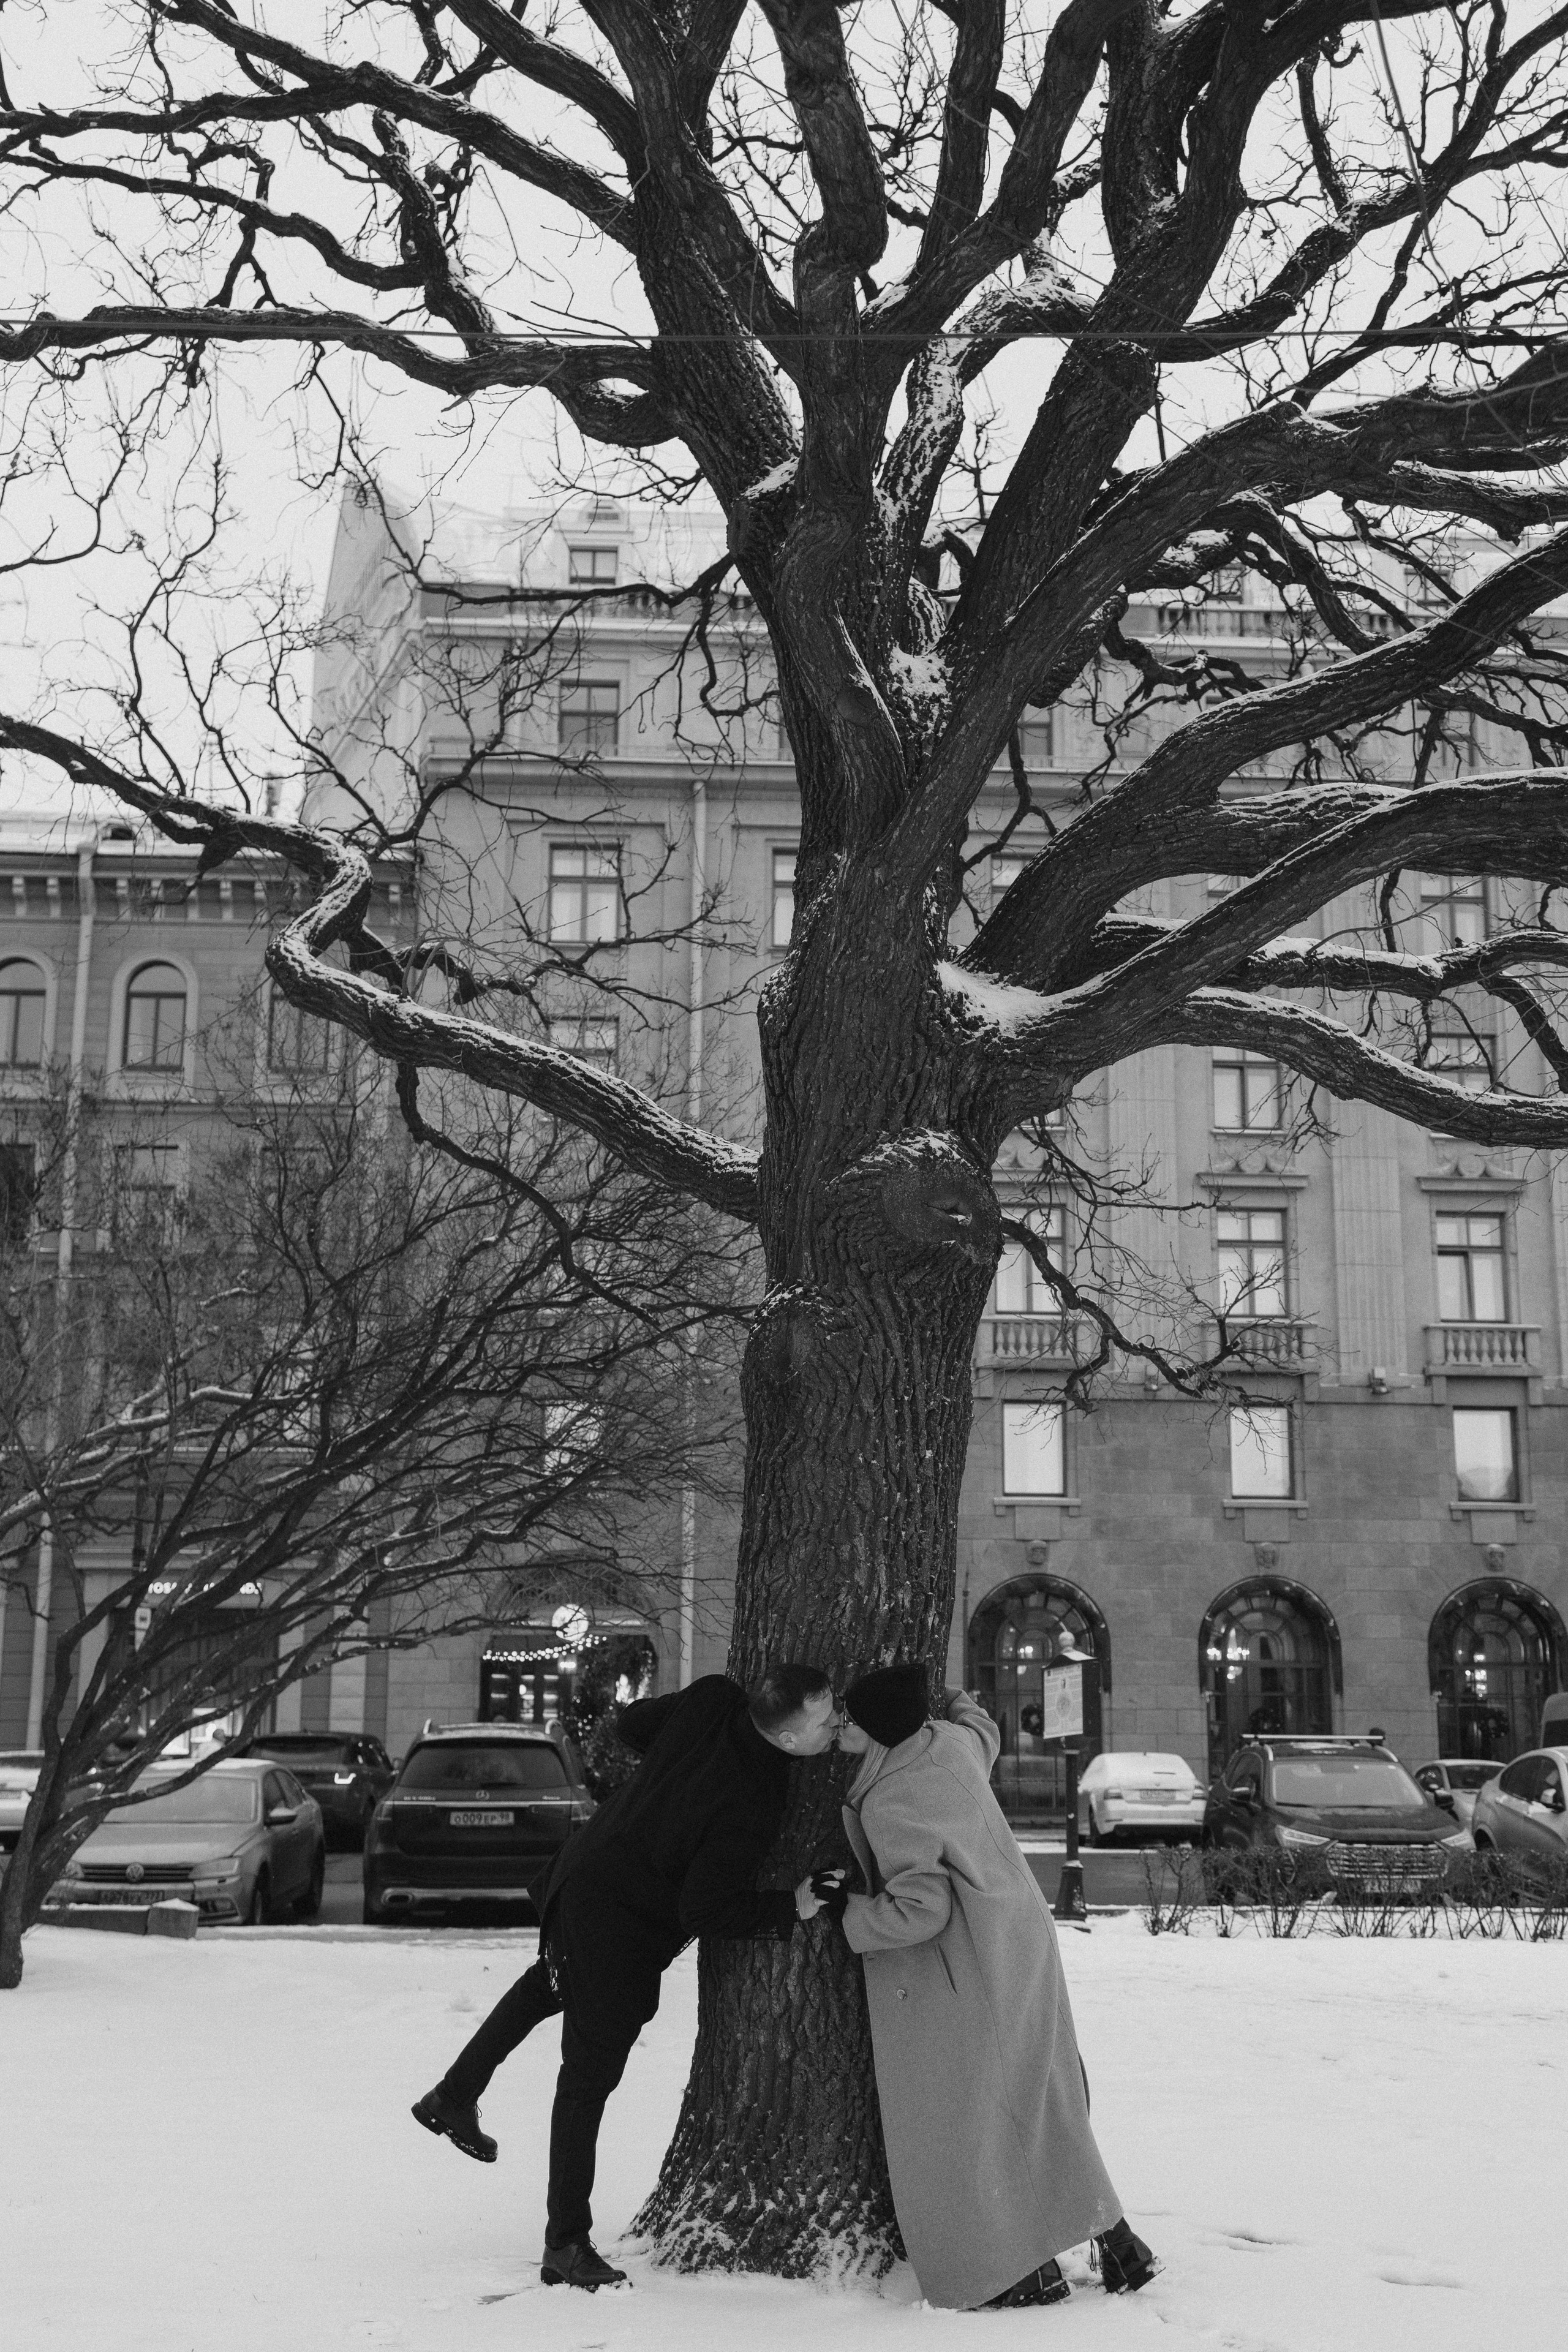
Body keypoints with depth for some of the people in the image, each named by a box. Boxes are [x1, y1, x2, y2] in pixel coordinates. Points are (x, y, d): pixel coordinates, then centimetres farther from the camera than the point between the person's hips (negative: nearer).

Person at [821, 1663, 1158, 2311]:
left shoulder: (890, 1803, -23)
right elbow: (985, 1736, 26)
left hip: (968, 1980, -9)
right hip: (1022, 1953, 9)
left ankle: (1027, 2272, 8)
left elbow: (919, 1909, -23)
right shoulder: (951, 1742, 0)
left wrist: (846, 1910, -9)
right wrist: (962, 1702, 45)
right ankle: (1114, 2242, 23)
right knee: (1037, 2112, 18)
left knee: (964, 2123, 3)